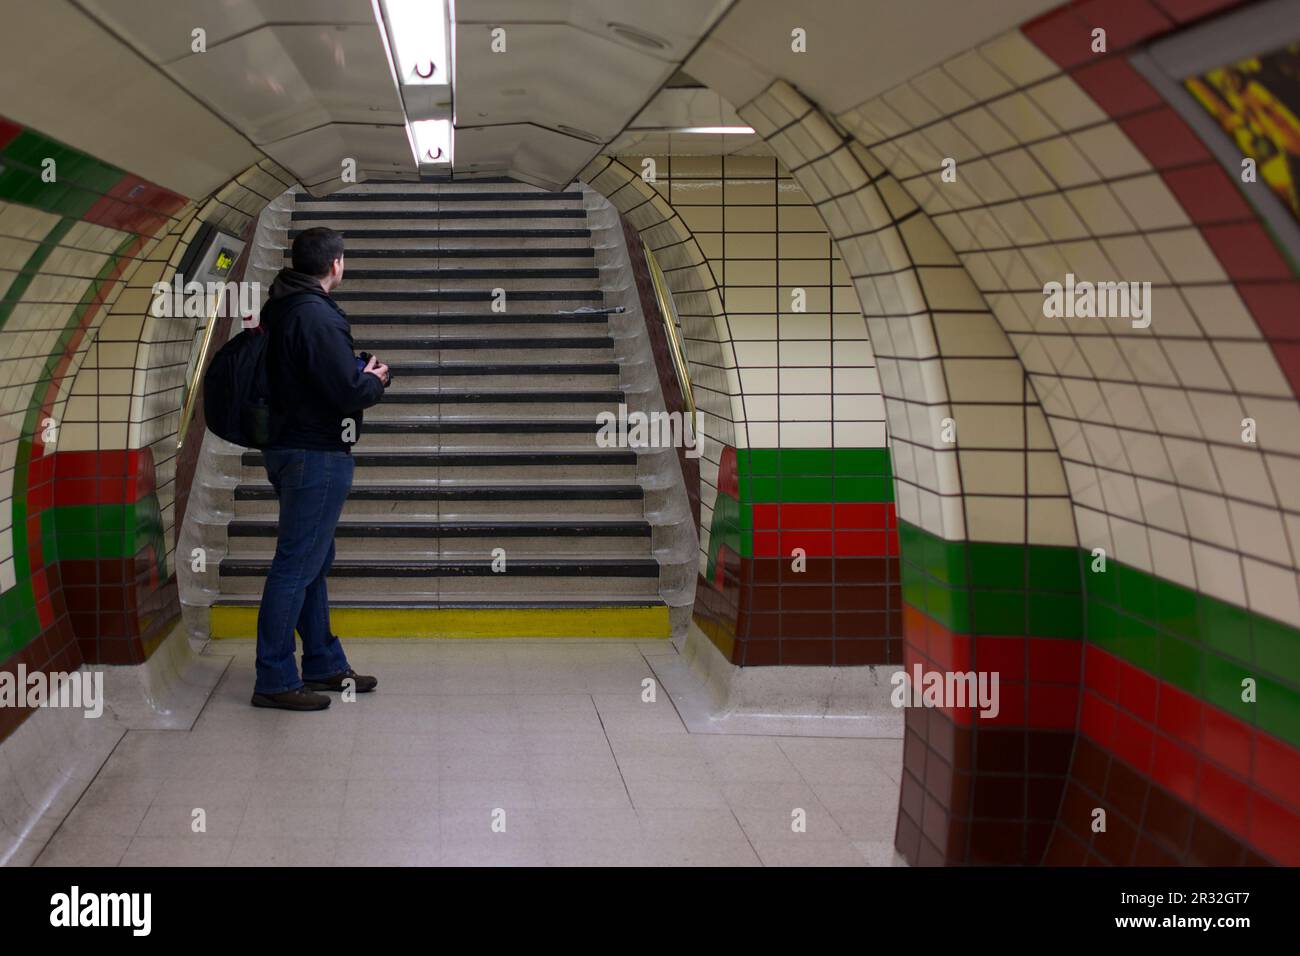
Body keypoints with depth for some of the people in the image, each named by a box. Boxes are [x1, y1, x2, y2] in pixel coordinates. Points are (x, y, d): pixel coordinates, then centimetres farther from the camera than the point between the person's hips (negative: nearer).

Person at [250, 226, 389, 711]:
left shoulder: (281, 308, 10)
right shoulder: (317, 316, -20)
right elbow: (348, 393, -22)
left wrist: (358, 374, 6)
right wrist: (375, 380, -2)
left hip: (290, 448, 10)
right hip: (317, 455, -10)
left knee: (313, 561, 18)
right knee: (296, 565, -5)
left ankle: (323, 664, 29)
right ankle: (275, 681, -1)